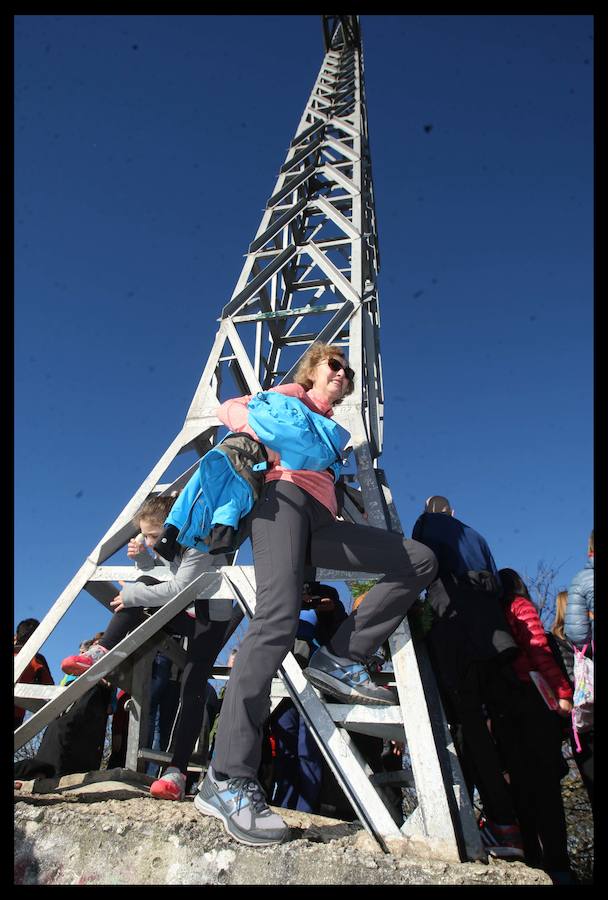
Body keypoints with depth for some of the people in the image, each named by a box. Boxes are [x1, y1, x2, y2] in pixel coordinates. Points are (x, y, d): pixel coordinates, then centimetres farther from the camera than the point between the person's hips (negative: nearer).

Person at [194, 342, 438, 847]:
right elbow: (229, 410, 8)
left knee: (421, 560, -6)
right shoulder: (290, 396, 21)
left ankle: (340, 661, -13)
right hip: (283, 497, -7)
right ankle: (228, 781, -30)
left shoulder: (333, 431, 36)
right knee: (279, 619, -28)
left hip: (320, 521, 7)